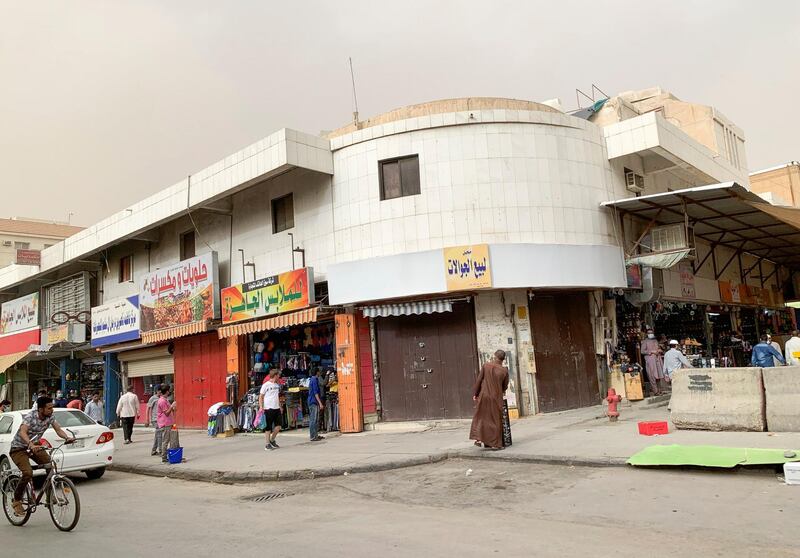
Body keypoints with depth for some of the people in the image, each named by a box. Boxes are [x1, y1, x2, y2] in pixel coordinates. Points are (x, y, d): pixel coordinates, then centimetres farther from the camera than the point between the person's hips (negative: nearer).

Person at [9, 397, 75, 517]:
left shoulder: (49, 417, -8)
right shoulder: (30, 416, -25)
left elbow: (58, 429, -11)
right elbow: (22, 432, -40)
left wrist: (67, 437, -32)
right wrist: (31, 444, -58)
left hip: (34, 446, 6)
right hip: (19, 448, -5)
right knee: (28, 473, -25)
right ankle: (16, 501, -4)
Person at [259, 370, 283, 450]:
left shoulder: (277, 385, 13)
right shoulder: (266, 385, -7)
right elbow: (261, 397, -5)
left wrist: (280, 406, 19)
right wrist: (261, 407, -14)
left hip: (277, 408, 6)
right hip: (268, 408, -6)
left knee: (278, 425, 3)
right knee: (268, 427, 0)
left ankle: (272, 440, 22)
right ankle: (268, 444, 8)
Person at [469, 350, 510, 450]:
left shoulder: (486, 366, -7)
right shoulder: (504, 371, -7)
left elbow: (479, 380, -5)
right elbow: (505, 386, 5)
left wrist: (475, 393, 4)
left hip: (484, 396, 1)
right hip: (496, 398, 0)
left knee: (481, 417, 16)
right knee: (495, 420, 9)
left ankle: (478, 438, 8)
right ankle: (495, 444, 9)